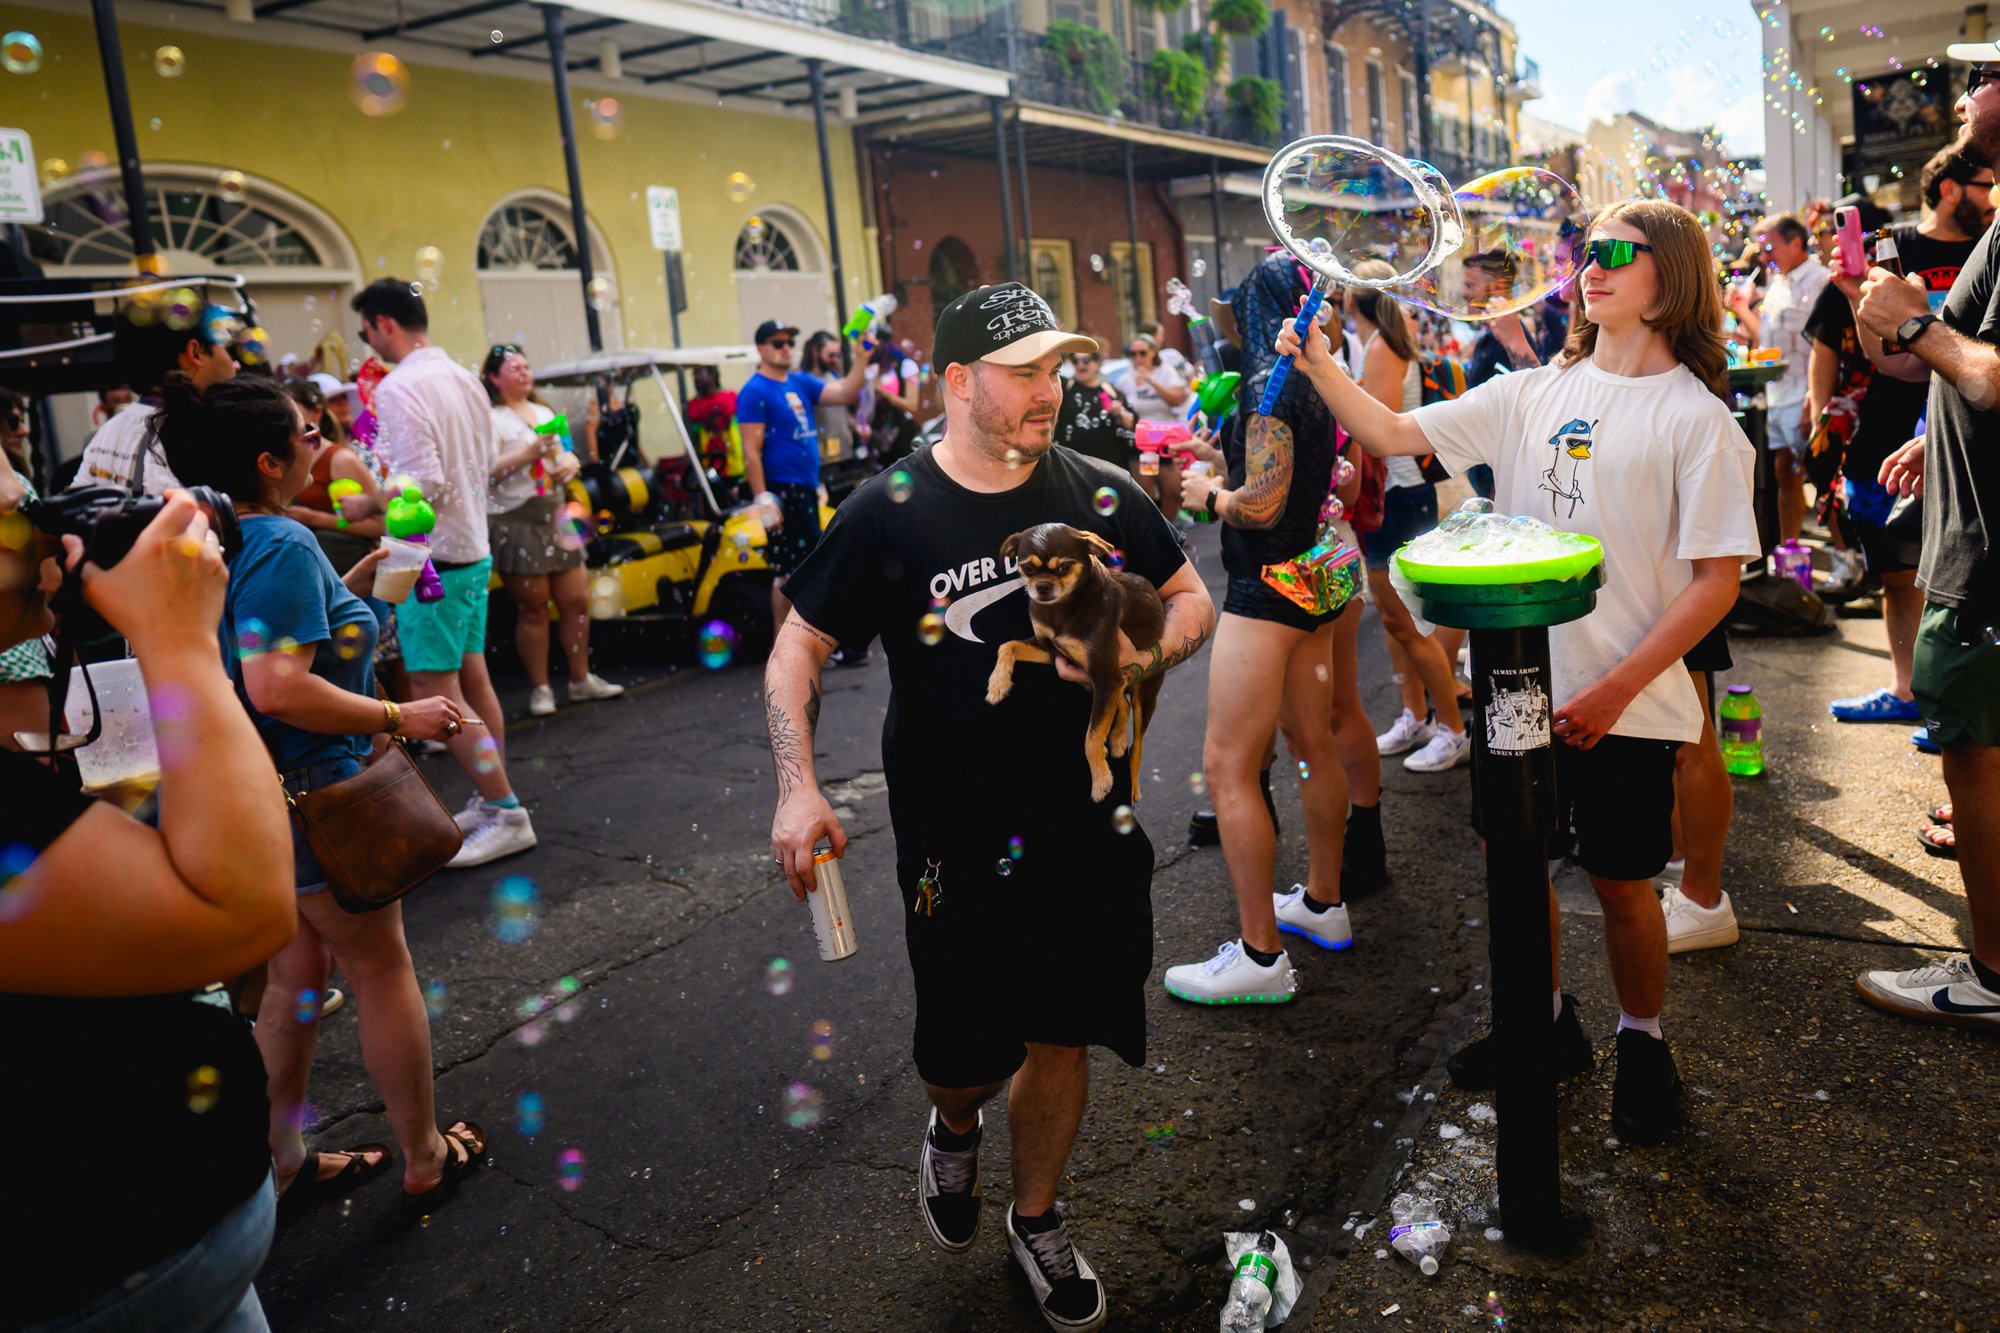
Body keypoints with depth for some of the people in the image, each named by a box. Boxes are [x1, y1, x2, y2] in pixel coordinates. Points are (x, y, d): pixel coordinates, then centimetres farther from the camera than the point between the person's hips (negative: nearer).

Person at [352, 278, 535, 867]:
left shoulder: (399, 388, -17)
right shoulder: (465, 380, 9)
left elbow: (423, 482, -24)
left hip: (432, 558, -9)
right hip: (474, 548, 9)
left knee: (437, 694, -3)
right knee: (473, 678, 15)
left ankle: (505, 814, -1)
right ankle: (493, 801, 23)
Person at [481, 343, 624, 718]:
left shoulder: (545, 413, 17)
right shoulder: (491, 419, -6)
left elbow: (567, 455, 22)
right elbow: (487, 470, -16)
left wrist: (570, 463, -1)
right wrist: (528, 453, -24)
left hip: (555, 518, 7)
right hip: (515, 523, -7)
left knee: (576, 601, 7)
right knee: (533, 608, -3)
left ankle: (581, 680, 19)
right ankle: (539, 688, 6)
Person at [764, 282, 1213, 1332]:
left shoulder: (1101, 495, -1)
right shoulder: (887, 514, -7)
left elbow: (1190, 597, 11)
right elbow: (798, 650, -1)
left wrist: (1148, 654, -11)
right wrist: (798, 789, -14)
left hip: (1091, 828, 2)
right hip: (955, 840, -2)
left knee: (1062, 1037, 12)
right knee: (967, 1053, 6)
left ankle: (1036, 1222, 39)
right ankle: (954, 1131, 46)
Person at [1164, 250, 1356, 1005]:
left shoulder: (1269, 387, -17)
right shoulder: (1318, 382, 10)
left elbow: (1262, 505, -22)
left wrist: (1210, 495, -4)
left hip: (1269, 588, -10)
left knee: (1227, 767, -7)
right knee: (1312, 745, 19)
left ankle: (1260, 956, -3)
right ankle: (1323, 902, 34)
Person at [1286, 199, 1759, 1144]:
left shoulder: (1695, 416, -9)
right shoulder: (1534, 394, 5)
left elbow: (1717, 579, -11)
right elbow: (1393, 435, 5)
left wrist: (1615, 691, -17)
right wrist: (1319, 367, -10)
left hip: (1626, 705, -4)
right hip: (1521, 681, 5)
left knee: (1619, 882, 8)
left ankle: (1642, 1046, 34)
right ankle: (1547, 1026, 38)